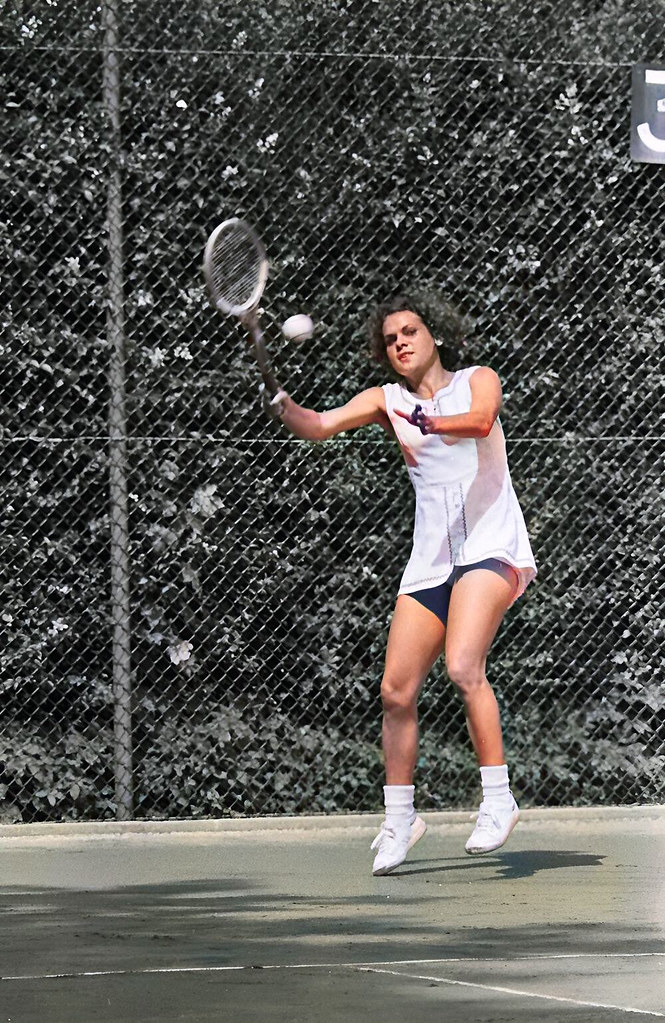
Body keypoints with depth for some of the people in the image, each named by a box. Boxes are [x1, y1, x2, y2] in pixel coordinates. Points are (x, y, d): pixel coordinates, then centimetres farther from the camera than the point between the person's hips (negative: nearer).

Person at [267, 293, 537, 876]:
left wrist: (432, 424, -36)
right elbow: (320, 426, -2)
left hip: (491, 545, -5)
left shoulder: (477, 380, 4)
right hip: (432, 560, 5)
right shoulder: (387, 401, 12)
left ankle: (498, 800, -20)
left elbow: (480, 420, -19)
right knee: (397, 692, 0)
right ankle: (399, 819, 15)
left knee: (463, 666, -26)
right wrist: (285, 407, -22)